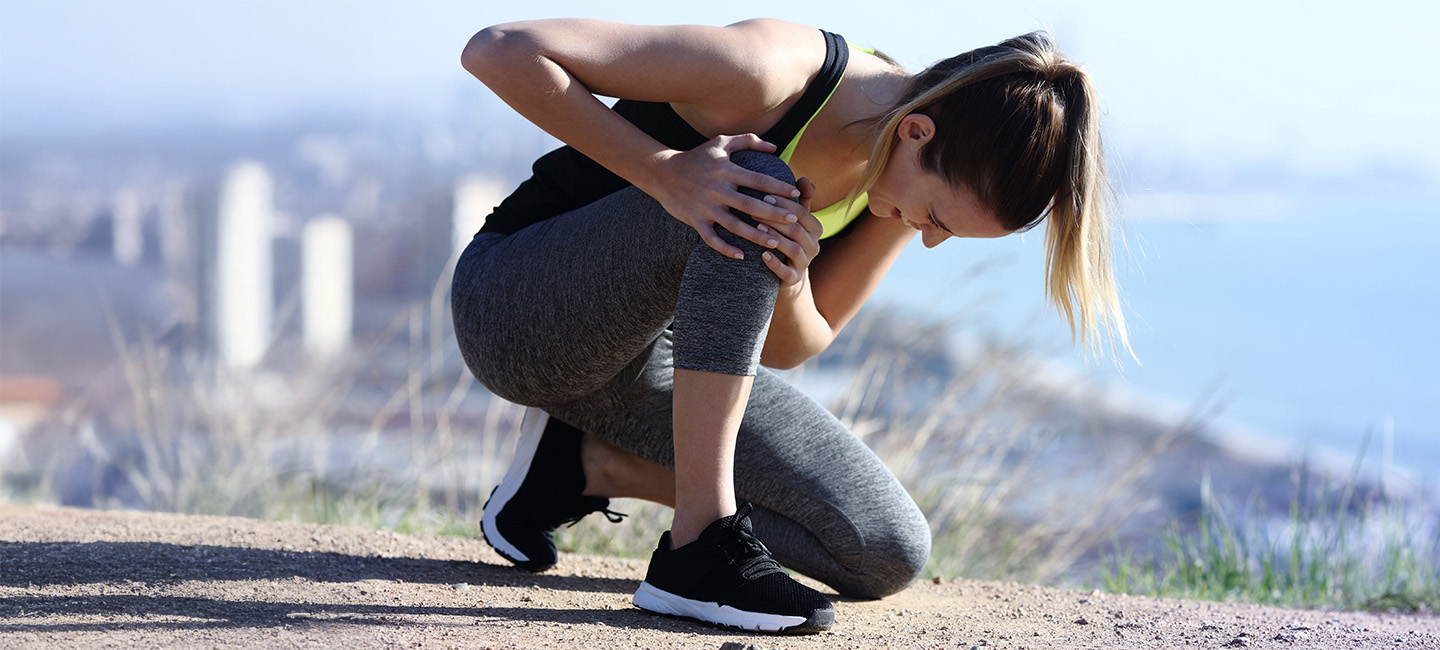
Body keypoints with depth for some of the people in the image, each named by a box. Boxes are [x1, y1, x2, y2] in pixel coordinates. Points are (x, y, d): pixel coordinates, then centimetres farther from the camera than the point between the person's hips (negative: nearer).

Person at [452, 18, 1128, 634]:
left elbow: (784, 348, -4)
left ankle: (591, 464, 7)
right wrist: (664, 171, -36)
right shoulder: (766, 70, -28)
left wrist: (794, 277, -27)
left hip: (653, 362, 7)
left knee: (887, 555, -6)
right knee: (755, 192, -35)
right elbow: (500, 50, -28)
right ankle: (699, 545, -30)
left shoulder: (919, 175, -7)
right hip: (510, 309, -7)